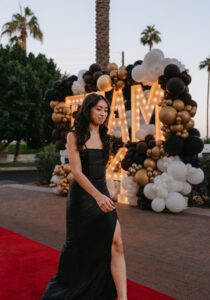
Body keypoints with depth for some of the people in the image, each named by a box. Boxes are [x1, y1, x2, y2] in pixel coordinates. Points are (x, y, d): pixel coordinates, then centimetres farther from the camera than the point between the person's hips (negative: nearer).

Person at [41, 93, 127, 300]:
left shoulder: (104, 137, 9)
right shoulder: (74, 136, -8)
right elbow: (76, 171, -18)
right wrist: (97, 195, -29)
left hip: (102, 193, 5)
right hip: (82, 195, -4)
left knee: (116, 244, -10)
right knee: (80, 244, 12)